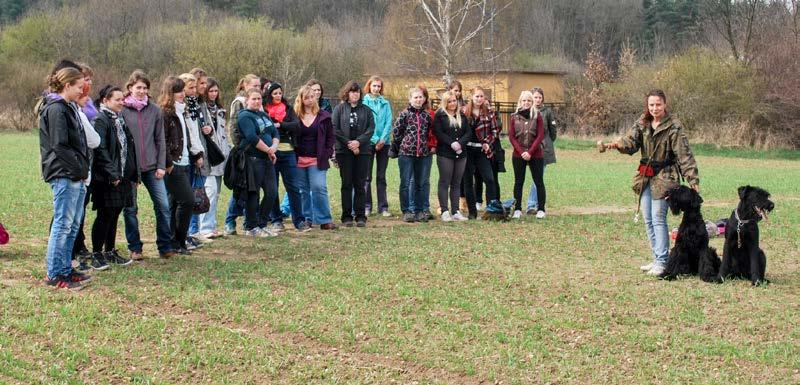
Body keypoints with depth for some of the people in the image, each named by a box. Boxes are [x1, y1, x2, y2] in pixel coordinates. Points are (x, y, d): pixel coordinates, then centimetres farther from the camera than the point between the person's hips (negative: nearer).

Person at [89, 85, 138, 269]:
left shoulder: (120, 121, 16)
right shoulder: (101, 120, -12)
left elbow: (128, 148, 18)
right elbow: (100, 150, -19)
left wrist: (133, 174, 13)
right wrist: (112, 174, -21)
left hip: (122, 177, 8)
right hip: (106, 178, -8)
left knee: (114, 214, 13)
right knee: (105, 215, -3)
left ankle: (110, 252, 21)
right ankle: (96, 254, 5)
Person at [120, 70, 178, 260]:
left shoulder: (155, 110, 6)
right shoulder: (122, 110, -1)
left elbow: (160, 139, 8)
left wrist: (161, 165, 1)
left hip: (152, 166, 2)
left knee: (163, 205, -2)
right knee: (130, 208, 4)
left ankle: (165, 246, 8)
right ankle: (135, 248, 15)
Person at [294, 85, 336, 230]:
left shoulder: (323, 116, 4)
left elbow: (330, 137, 6)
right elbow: (291, 136, 9)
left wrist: (327, 153, -4)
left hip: (317, 160, -2)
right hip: (299, 159, 2)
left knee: (319, 188, -11)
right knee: (303, 190, 7)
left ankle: (325, 220, -6)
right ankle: (306, 218, 16)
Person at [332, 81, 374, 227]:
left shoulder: (366, 110, 11)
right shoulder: (339, 109, 5)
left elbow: (371, 129, 2)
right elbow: (334, 129, -3)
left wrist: (359, 141, -13)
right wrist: (348, 144, -11)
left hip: (362, 150, 1)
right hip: (344, 151, -1)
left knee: (360, 184, 2)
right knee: (347, 184, 1)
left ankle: (360, 216, 5)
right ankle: (347, 216, 4)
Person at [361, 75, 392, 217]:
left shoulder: (385, 103, 9)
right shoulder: (364, 102, 0)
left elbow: (389, 122, 2)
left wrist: (383, 139, -11)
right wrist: (375, 140, -12)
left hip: (383, 143, 3)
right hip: (368, 142, -2)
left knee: (381, 177, 6)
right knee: (367, 177, -1)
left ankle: (383, 207, 8)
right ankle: (367, 207, 5)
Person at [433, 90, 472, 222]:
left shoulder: (462, 116, 15)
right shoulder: (439, 116, 0)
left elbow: (469, 133, 7)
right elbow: (438, 133, -10)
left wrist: (460, 143, -11)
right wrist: (451, 143, -18)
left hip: (461, 154, 5)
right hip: (445, 154, -5)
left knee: (457, 183, 7)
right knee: (444, 182, -2)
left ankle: (456, 211, 10)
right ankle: (445, 212, -1)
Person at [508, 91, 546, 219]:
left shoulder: (537, 116, 1)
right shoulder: (514, 117, 5)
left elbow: (540, 136, -5)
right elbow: (511, 136, 1)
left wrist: (530, 152, -13)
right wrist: (521, 152, -10)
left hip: (536, 155, -1)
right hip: (518, 155, 2)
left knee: (539, 182, 0)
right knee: (518, 182, 5)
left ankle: (541, 209, 5)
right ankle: (517, 209, 9)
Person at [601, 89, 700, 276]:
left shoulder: (674, 126, -10)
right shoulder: (642, 123, 7)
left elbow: (684, 155, -12)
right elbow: (631, 142, -5)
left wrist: (693, 180, -18)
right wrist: (618, 144, -29)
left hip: (664, 177, -6)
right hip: (645, 176, 7)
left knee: (658, 218, -11)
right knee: (648, 220, 10)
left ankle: (662, 262, -7)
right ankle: (657, 258, 21)